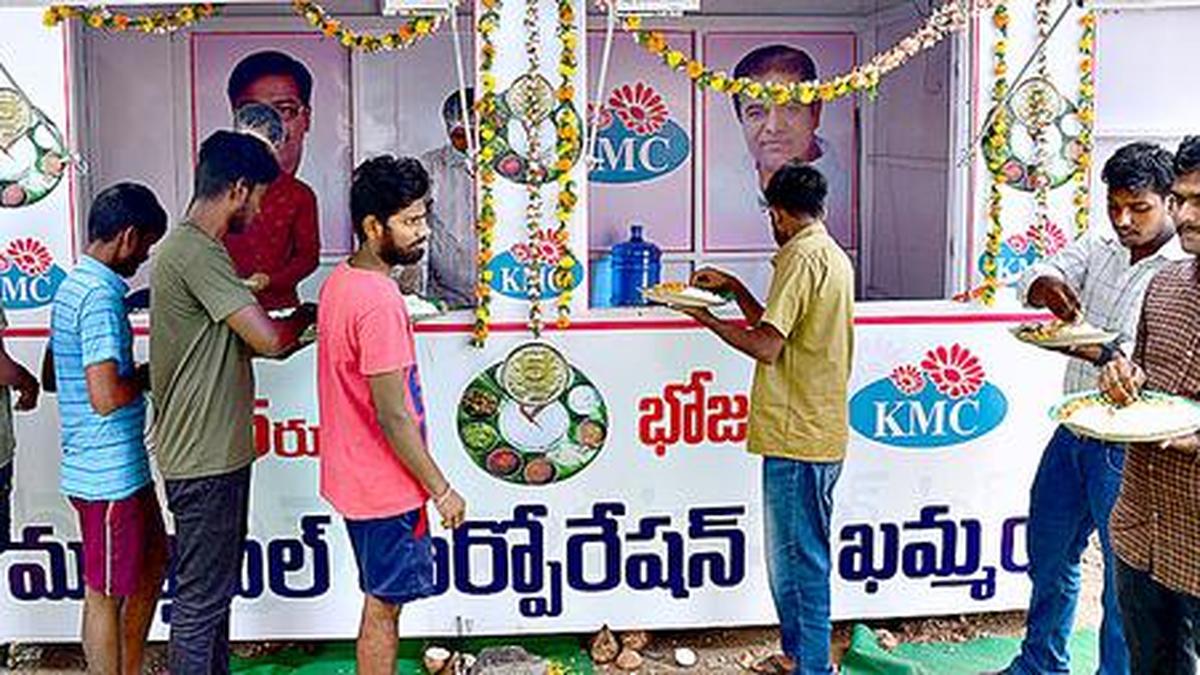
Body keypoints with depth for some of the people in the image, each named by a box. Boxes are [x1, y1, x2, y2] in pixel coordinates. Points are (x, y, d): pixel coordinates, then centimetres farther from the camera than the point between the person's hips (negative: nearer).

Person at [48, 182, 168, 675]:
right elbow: (107, 396, -30)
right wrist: (149, 376, -10)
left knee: (152, 561, 22)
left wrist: (132, 372, 14)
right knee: (107, 592, 4)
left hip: (123, 466, 10)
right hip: (108, 474, -10)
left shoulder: (74, 287, 10)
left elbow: (55, 375, 20)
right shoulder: (101, 296, -22)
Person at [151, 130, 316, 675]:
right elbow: (268, 339, -24)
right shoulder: (195, 251, -20)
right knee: (201, 599, 1)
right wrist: (306, 315, -5)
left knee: (215, 589, 21)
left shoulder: (194, 246, 13)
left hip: (215, 451, 11)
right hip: (205, 459, -11)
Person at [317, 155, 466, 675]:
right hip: (386, 486, -9)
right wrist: (441, 490, -16)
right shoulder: (378, 302, -25)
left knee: (381, 602, 21)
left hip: (355, 474, 9)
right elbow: (393, 416, -24)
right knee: (383, 607, 5)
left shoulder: (339, 281, 6)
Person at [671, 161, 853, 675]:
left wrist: (706, 318, -7)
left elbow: (766, 347, -20)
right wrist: (734, 288, 20)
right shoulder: (833, 255, 17)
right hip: (821, 433, 10)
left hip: (797, 437, -10)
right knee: (799, 556, 17)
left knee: (798, 559, -3)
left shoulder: (801, 257, -14)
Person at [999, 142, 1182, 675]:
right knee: (1049, 552, 20)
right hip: (1073, 430, 7)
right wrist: (1047, 286, -28)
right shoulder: (1100, 247, 5)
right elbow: (1034, 277, -4)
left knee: (1124, 576, 5)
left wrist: (1101, 353, -38)